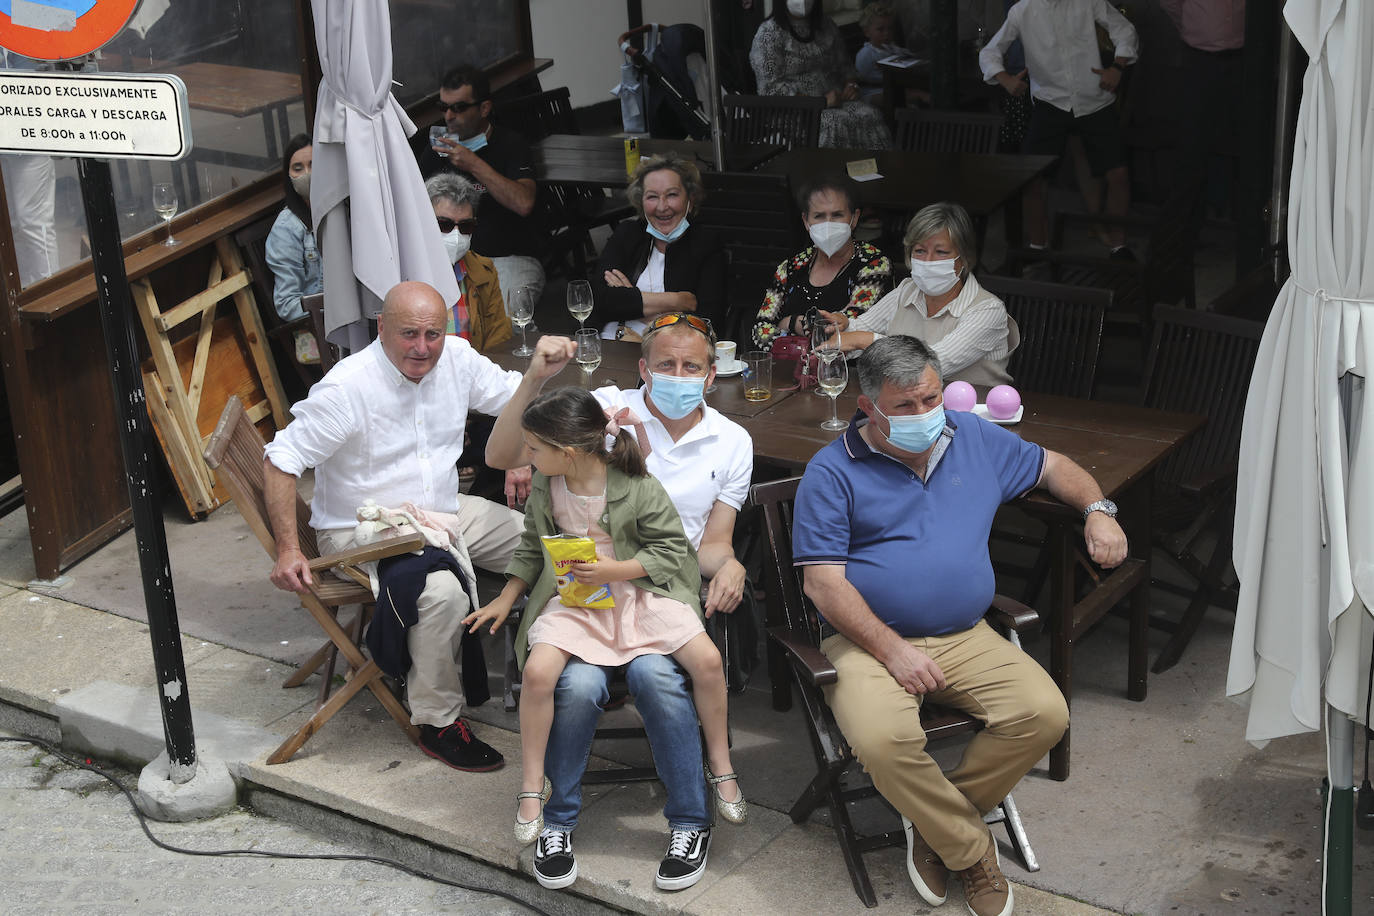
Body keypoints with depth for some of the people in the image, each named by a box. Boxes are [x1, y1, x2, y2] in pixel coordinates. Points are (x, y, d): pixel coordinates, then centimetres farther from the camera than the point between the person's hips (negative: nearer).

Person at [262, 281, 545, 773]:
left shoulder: (456, 358, -5)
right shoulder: (347, 388, -24)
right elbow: (280, 461, -21)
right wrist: (288, 551, -26)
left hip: (445, 512, 7)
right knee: (442, 590, -34)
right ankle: (438, 722, -15)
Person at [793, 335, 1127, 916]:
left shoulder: (975, 439, 13)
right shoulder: (832, 472, -3)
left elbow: (1052, 466, 28)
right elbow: (822, 582, -10)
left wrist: (1097, 510, 7)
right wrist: (892, 650, -19)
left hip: (966, 639, 4)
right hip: (869, 642, -4)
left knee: (1044, 713, -20)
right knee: (882, 740, -34)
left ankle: (936, 822, -1)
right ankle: (972, 851, -8)